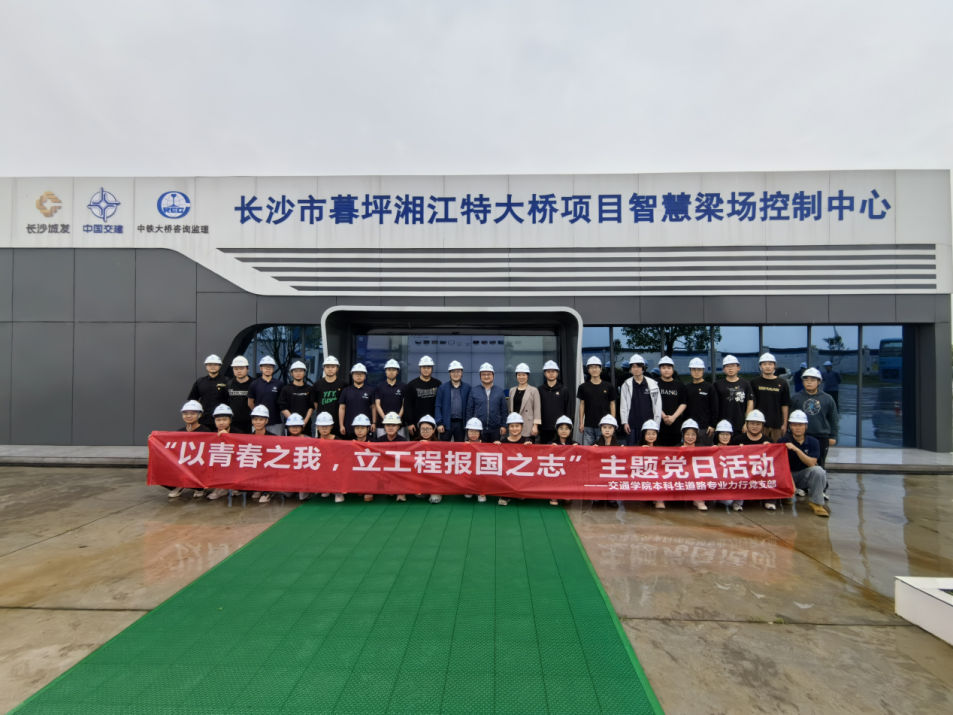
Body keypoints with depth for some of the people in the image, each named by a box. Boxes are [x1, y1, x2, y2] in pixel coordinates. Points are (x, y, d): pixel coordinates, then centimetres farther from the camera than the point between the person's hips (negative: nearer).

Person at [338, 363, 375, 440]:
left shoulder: (370, 391, 5)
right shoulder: (346, 391, 6)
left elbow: (373, 408, 6)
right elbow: (342, 408, 5)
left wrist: (373, 423, -1)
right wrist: (341, 425, 0)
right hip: (349, 426, 1)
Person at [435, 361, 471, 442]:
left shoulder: (467, 387, 4)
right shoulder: (442, 388, 1)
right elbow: (438, 407, -1)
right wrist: (439, 423, -7)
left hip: (461, 423, 1)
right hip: (446, 423, -1)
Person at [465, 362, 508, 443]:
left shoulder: (499, 392, 6)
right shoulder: (474, 391, 3)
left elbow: (503, 411, 8)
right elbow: (469, 411, 4)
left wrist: (503, 426, 2)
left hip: (495, 430, 1)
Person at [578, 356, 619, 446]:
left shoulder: (609, 386, 2)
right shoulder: (583, 387, 3)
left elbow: (612, 404, 5)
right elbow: (582, 405, 6)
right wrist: (581, 423, 2)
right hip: (588, 426, 1)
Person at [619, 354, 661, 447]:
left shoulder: (652, 384, 1)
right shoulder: (626, 384, 2)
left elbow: (657, 405, 3)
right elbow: (623, 405, 3)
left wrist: (656, 423, -1)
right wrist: (624, 422, -2)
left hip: (648, 424, 0)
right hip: (632, 424, 0)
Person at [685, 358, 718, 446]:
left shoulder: (709, 387, 2)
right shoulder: (686, 388, 10)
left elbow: (714, 408, -1)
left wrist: (712, 425, -7)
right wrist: (683, 424, 6)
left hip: (705, 428, -3)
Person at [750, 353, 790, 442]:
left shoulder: (782, 384, 6)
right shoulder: (755, 382, 4)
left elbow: (785, 405, 7)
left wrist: (785, 424, 4)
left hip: (776, 424, 1)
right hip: (759, 423, -1)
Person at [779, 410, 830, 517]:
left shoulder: (812, 442, -5)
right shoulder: (784, 441, -8)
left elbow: (812, 463, -18)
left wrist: (797, 449, -29)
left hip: (804, 475, 0)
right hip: (787, 475, 0)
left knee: (818, 471, -31)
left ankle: (816, 503, -14)